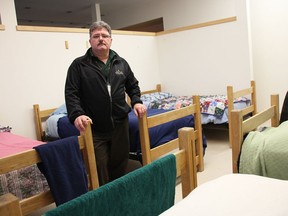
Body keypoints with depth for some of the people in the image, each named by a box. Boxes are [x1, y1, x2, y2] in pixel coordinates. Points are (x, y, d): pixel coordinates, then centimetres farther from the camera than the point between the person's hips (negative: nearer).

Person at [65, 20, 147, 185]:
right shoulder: (79, 65, 0)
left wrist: (136, 102, 3)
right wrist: (77, 114, -21)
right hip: (94, 129, -3)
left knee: (120, 168, 16)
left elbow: (133, 85, 20)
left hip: (120, 125, 4)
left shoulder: (121, 63, 10)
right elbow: (71, 93, -6)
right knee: (99, 173, 3)